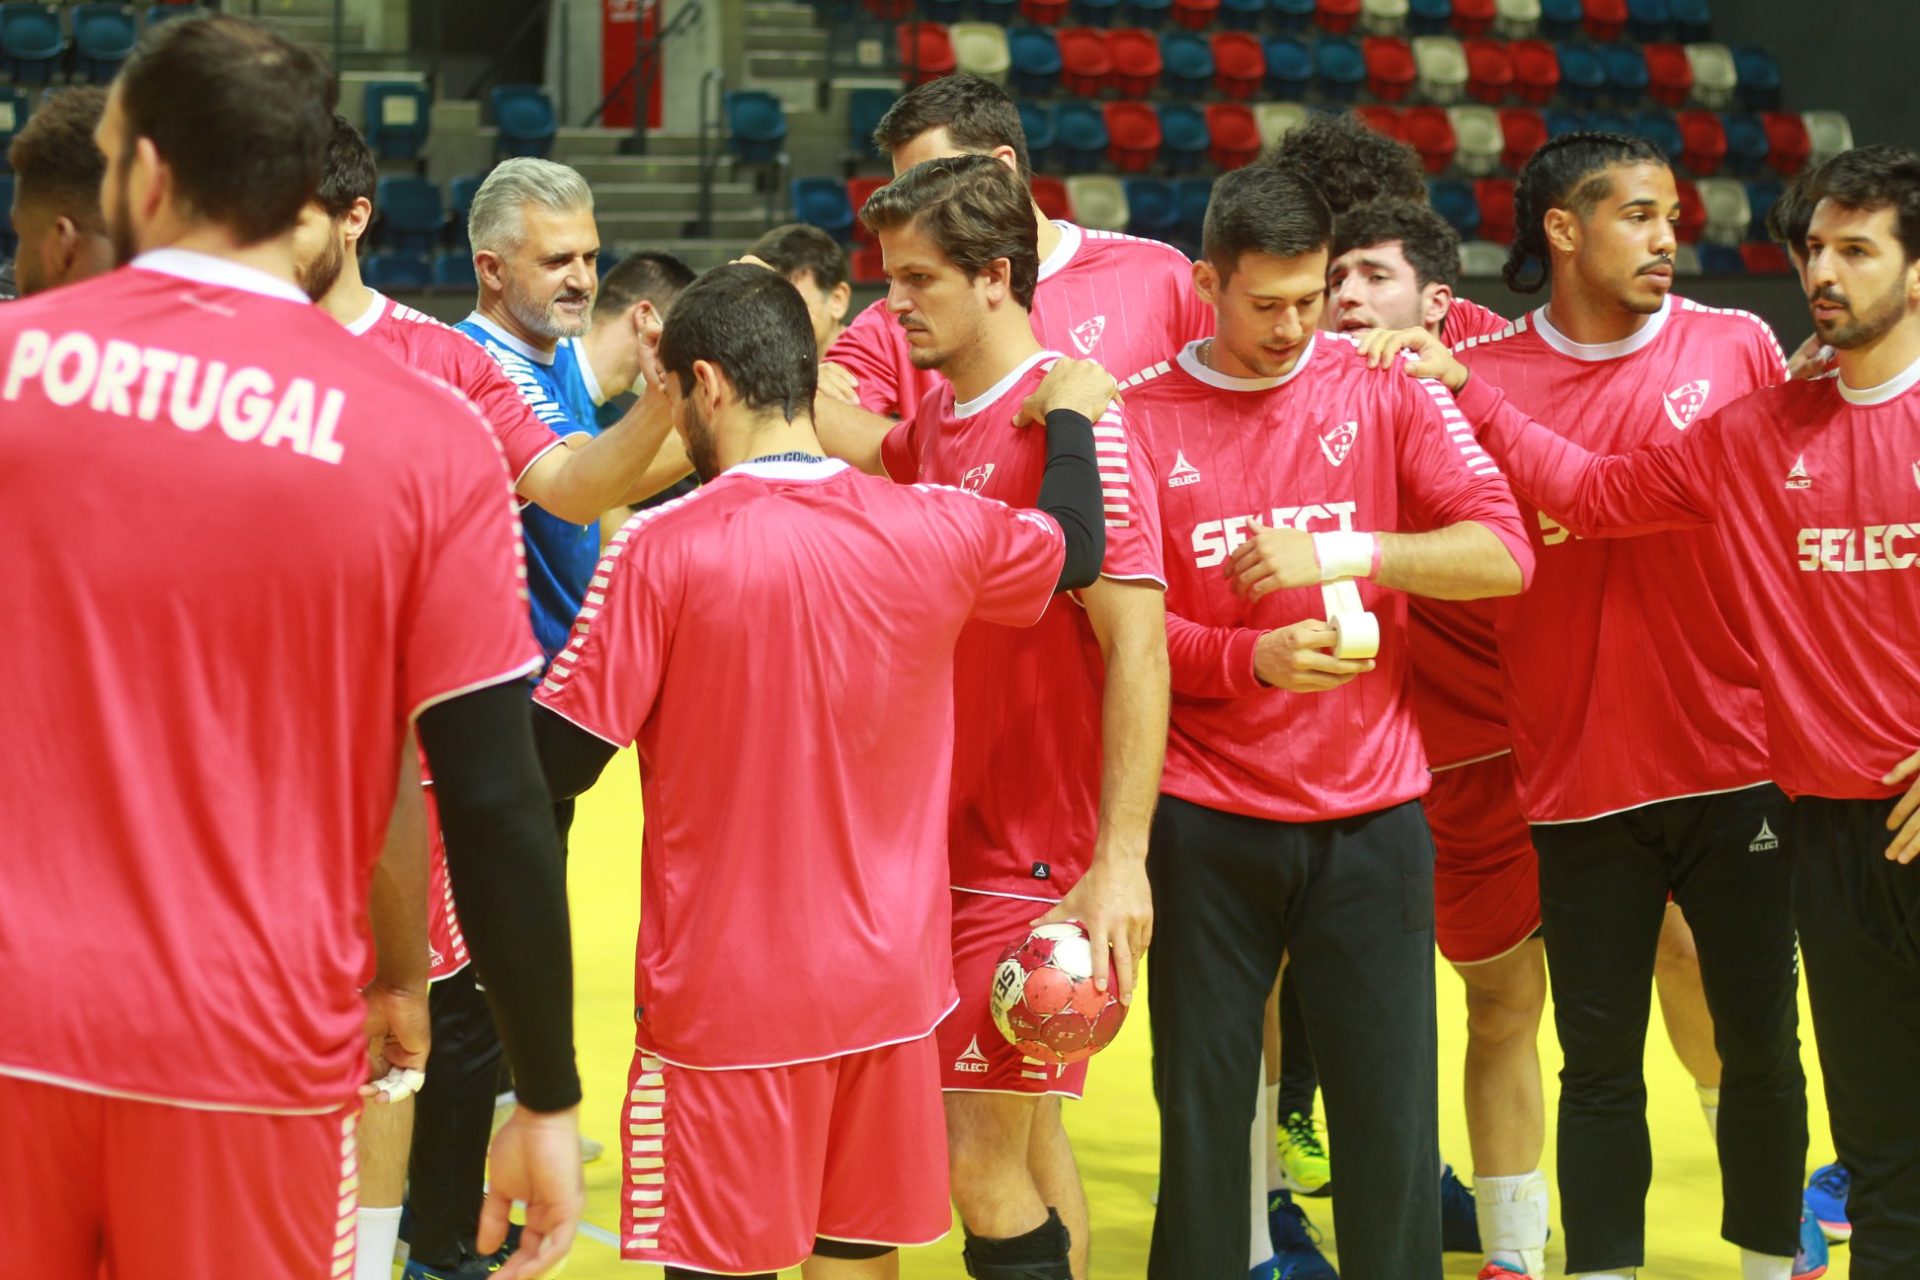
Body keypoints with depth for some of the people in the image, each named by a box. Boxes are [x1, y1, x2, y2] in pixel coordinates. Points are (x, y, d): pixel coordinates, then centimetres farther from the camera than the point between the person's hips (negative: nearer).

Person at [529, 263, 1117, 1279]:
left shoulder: (661, 551, -16)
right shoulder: (934, 529, -3)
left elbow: (560, 760, -12)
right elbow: (1075, 548, 18)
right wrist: (1071, 415, 36)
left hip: (722, 996, -4)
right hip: (886, 983, 4)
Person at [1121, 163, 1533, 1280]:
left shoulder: (1383, 391, 3)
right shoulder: (1142, 416, 2)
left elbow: (1505, 551, -5)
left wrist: (1344, 552, -18)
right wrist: (1252, 659, -18)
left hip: (1369, 815, 0)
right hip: (1206, 821, 0)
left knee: (1392, 1114, 1)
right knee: (1203, 1107, 5)